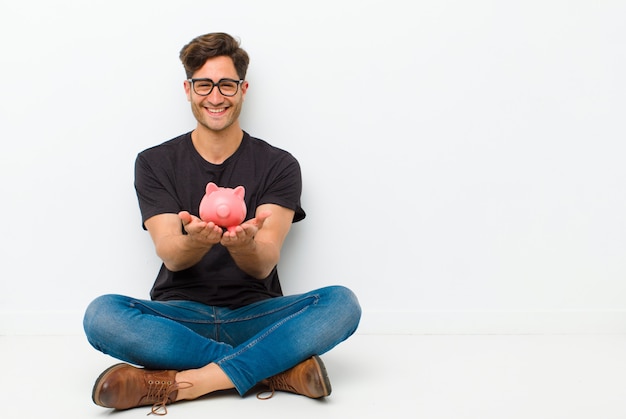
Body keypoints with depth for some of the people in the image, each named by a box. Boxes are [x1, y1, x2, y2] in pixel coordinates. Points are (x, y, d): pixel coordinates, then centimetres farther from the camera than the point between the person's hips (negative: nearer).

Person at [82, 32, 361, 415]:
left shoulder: (278, 165, 3)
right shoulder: (155, 163, 6)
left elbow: (264, 264, -8)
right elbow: (171, 255, -7)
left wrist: (244, 244, -34)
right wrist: (195, 241, -32)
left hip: (254, 315, 0)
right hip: (180, 317, 1)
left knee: (341, 303, -27)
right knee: (102, 314, -30)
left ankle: (182, 382, -31)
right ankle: (278, 368, -27)